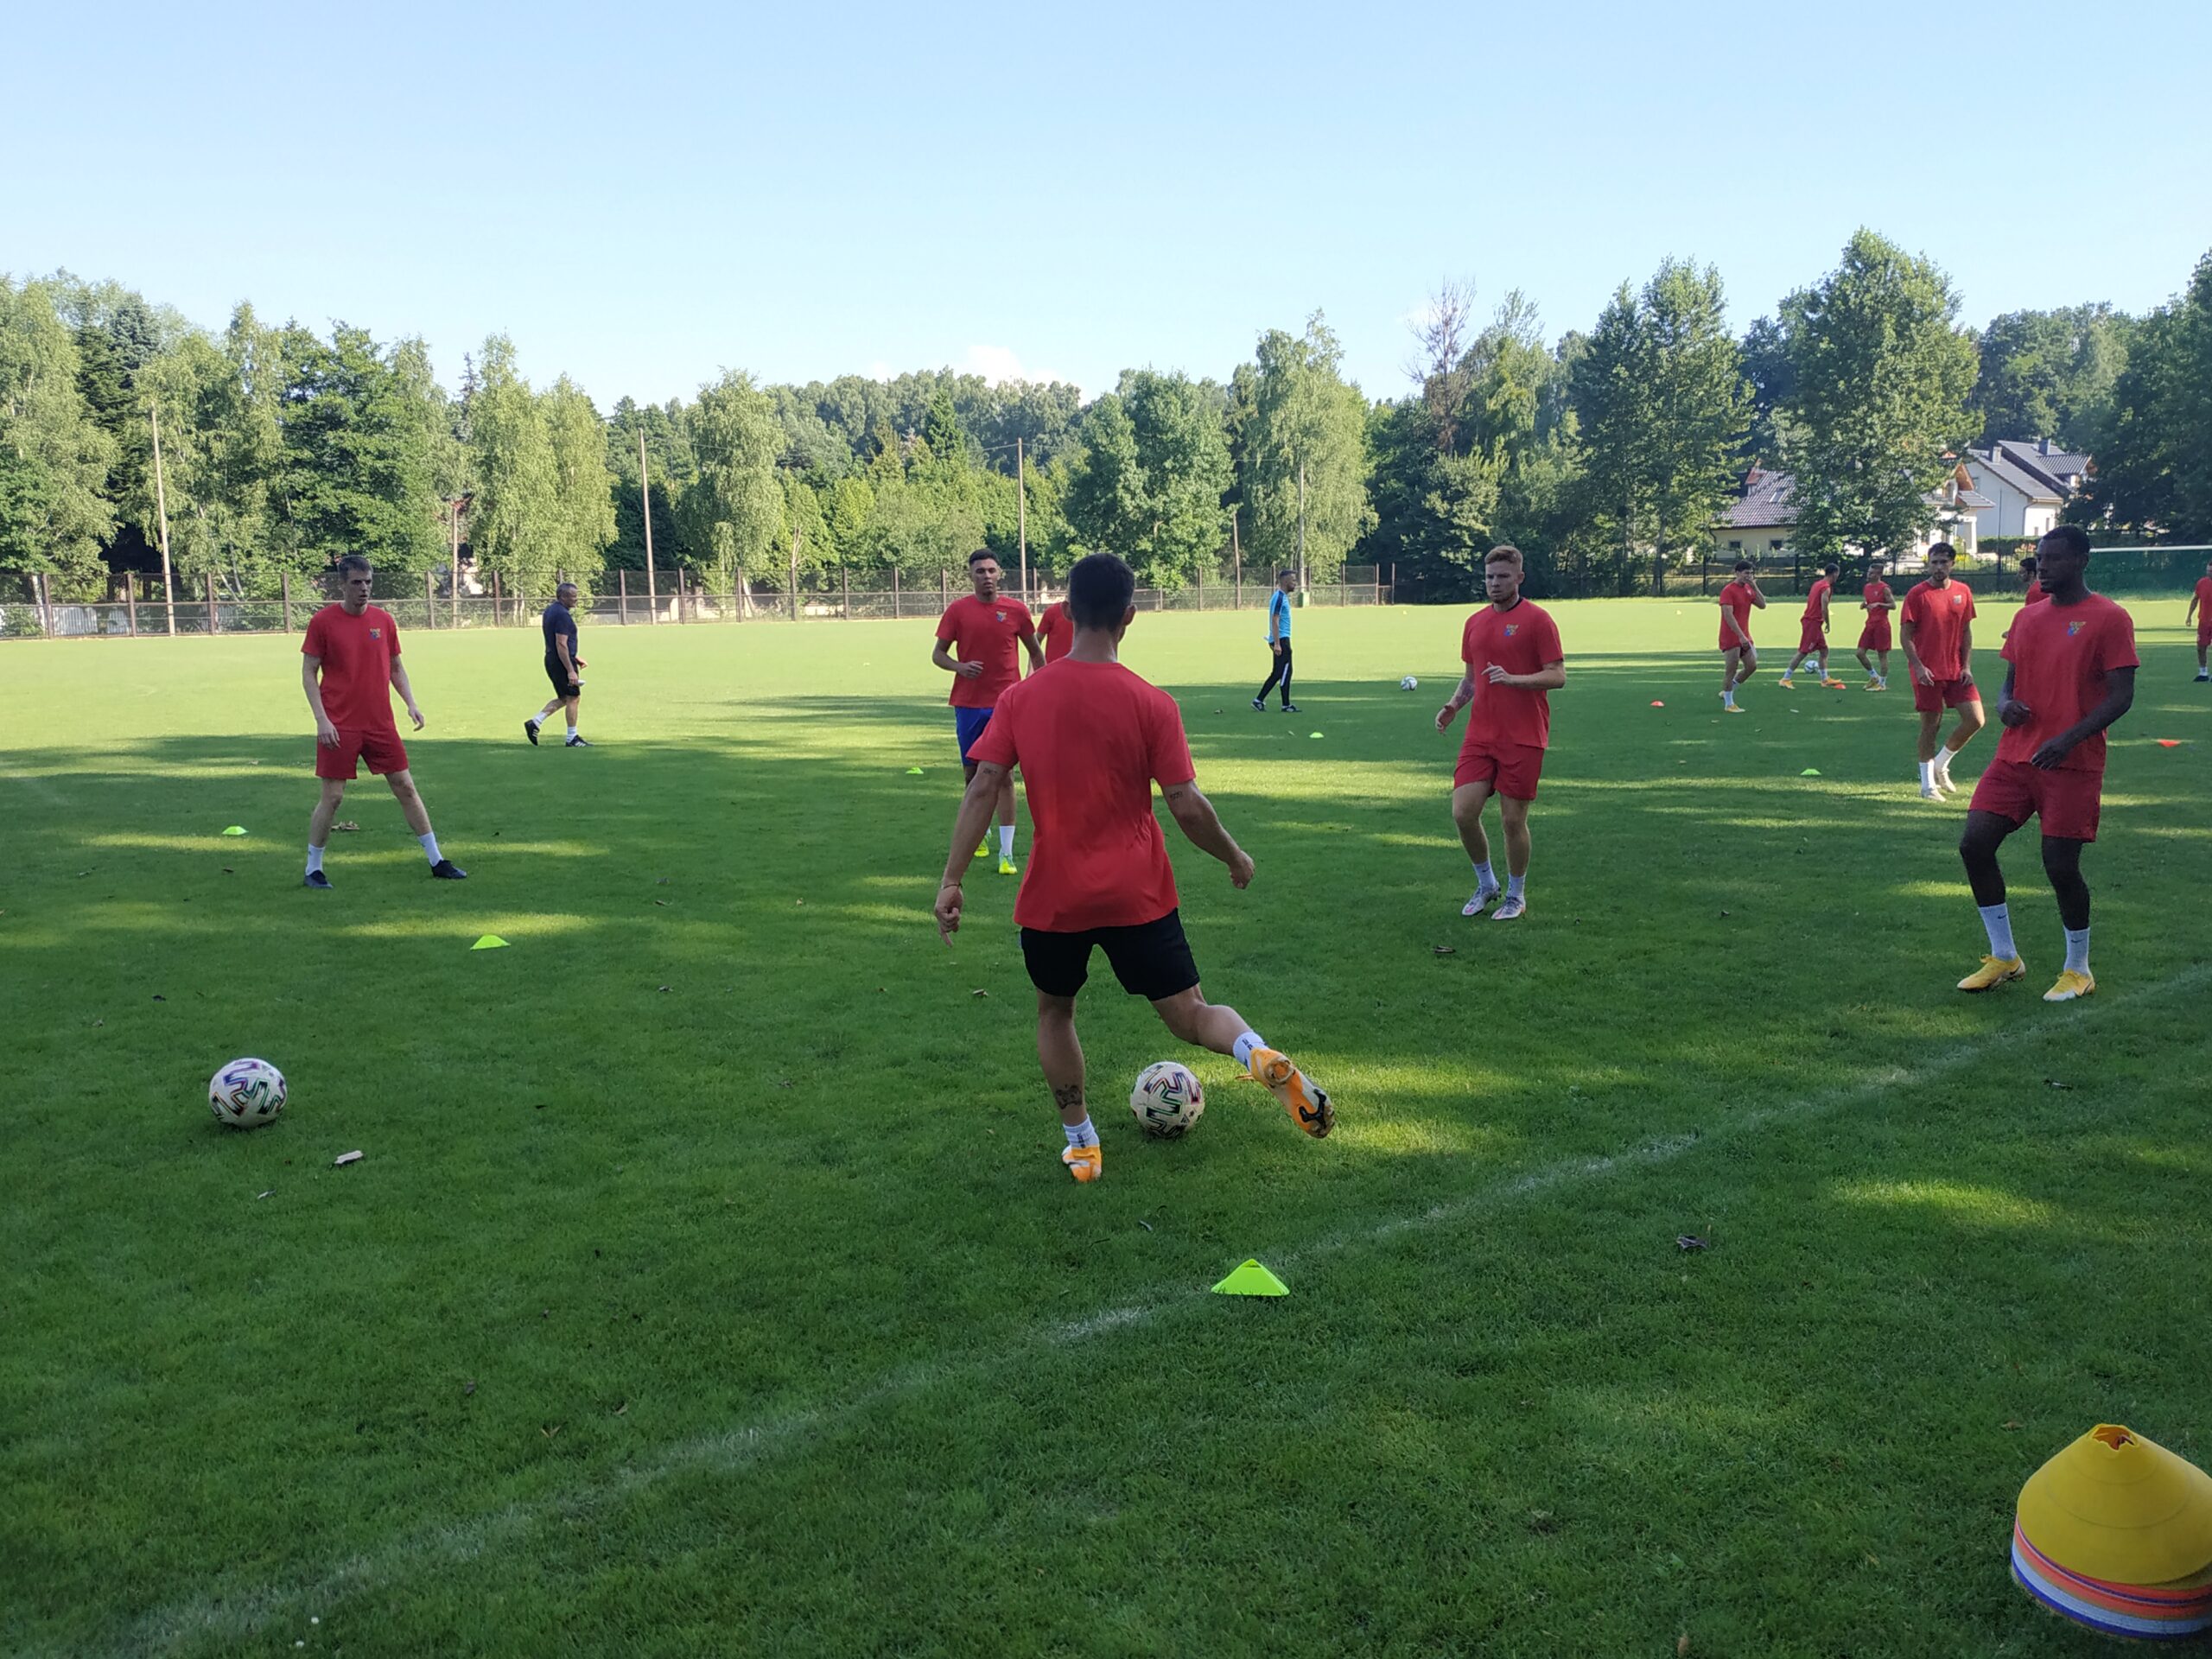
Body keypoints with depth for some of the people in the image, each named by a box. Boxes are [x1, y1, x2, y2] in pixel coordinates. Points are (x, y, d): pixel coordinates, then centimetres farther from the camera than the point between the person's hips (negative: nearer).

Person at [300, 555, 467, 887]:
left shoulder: (383, 620, 6)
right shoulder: (322, 621, -5)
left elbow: (396, 667, 15)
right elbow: (309, 673, -4)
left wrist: (410, 704, 1)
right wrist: (322, 719, -13)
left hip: (381, 723, 4)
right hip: (339, 727, -4)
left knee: (406, 788, 6)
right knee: (332, 797, -2)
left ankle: (437, 861, 13)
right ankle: (313, 869, 14)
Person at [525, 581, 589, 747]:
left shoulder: (550, 610, 14)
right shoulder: (562, 615, -18)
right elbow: (561, 644, -23)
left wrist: (575, 657, 26)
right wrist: (570, 671, -23)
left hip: (552, 660, 10)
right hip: (562, 663, -10)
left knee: (564, 698, 18)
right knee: (573, 698, -1)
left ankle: (534, 722, 11)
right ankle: (572, 738, 5)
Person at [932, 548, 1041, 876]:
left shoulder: (1016, 610, 1)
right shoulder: (957, 610, 1)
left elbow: (1035, 652, 12)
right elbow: (937, 653, 3)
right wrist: (960, 666, -17)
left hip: (1005, 704, -2)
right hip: (968, 704, 2)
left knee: (1003, 775, -6)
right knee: (971, 771, 11)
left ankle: (1007, 853, -5)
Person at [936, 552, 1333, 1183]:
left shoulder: (1021, 698, -4)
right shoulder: (1151, 704, -10)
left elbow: (982, 788, -9)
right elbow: (1186, 806, -10)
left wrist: (951, 881, -6)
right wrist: (1235, 856, 7)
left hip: (1053, 897, 1)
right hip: (1138, 895, -1)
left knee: (1055, 1011, 25)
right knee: (1190, 1014, 9)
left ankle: (1081, 1144, 24)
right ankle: (1262, 1056, -21)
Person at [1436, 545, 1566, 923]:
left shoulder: (1537, 619, -6)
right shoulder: (1474, 623, 12)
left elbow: (1557, 676, -10)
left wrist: (1513, 678, -23)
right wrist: (1454, 704, 3)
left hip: (1523, 738, -5)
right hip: (1480, 734, 5)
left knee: (1513, 819, 0)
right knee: (1463, 812, -3)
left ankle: (1516, 897, 19)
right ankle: (1486, 884, 20)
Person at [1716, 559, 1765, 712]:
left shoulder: (1749, 589, 10)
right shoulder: (1728, 591, -14)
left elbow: (1762, 605, 3)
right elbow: (1728, 615, -21)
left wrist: (1755, 586, -5)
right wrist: (1741, 636, -25)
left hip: (1744, 637, 8)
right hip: (1731, 638, -8)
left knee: (1752, 666, 8)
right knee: (1731, 670, -4)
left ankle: (1727, 692, 23)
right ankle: (1728, 704, 6)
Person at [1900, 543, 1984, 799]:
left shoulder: (1963, 592, 7)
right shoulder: (1917, 594, -5)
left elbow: (1967, 631, 11)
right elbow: (1907, 635, -6)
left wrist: (1967, 666, 2)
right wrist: (1918, 667, -16)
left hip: (1956, 670, 4)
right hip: (1928, 672, -4)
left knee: (1975, 720, -4)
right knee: (1930, 725, 1)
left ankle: (1941, 764, 18)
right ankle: (1928, 784, 11)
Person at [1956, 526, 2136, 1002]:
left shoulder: (2109, 619, -6)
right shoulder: (2027, 619, 13)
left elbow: (2121, 695, -11)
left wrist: (2068, 739, -23)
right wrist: (2005, 705, -4)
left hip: (2072, 765, -6)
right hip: (2015, 757, 6)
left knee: (2060, 864, -6)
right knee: (1975, 843, -4)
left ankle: (2078, 970, 17)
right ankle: (2004, 958, 12)